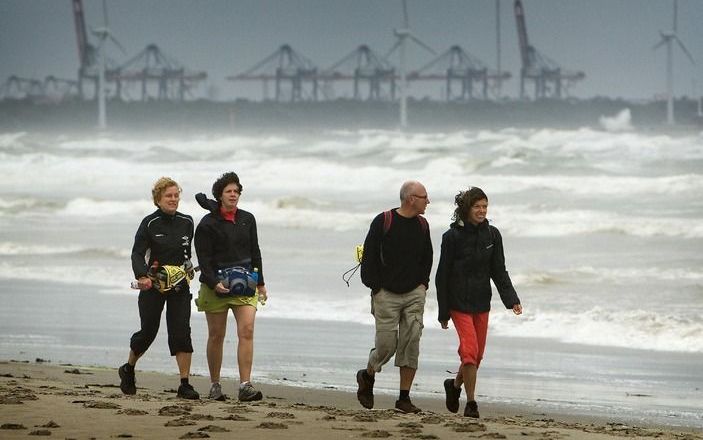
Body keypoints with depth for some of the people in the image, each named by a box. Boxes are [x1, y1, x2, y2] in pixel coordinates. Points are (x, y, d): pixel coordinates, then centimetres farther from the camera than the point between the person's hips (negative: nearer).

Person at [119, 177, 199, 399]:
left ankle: (185, 384, -9)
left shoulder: (187, 222, 4)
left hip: (179, 285, 2)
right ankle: (128, 369, 32)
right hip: (153, 285, -2)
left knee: (181, 332, -9)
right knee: (148, 331, 5)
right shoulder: (150, 223, -8)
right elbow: (137, 253, -14)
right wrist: (142, 276, -29)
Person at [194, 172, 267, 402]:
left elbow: (255, 253, 18)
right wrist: (214, 283, -23)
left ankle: (245, 385, -17)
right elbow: (204, 259, -9)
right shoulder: (208, 224, -5)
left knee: (247, 331, -12)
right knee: (216, 335, 5)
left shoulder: (247, 219, 10)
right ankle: (215, 385, 17)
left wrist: (260, 283, 18)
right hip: (215, 286, -3)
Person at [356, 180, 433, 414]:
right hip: (387, 294, -4)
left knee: (411, 344, -4)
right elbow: (369, 257, -6)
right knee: (387, 344, -3)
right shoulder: (383, 222, -8)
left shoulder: (422, 225, 9)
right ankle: (367, 375, 28)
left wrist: (423, 284, 10)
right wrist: (376, 287, -9)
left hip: (414, 294, 4)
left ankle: (404, 398, 0)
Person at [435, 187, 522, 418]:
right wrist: (443, 312, -4)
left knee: (477, 354, 9)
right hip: (459, 302, -5)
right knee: (470, 350, -14)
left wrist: (512, 300, -8)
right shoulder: (452, 236, -8)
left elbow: (499, 271, 5)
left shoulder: (492, 235, 4)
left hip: (482, 303, 5)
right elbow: (442, 275, -4)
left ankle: (455, 385, 36)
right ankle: (471, 402, -5)